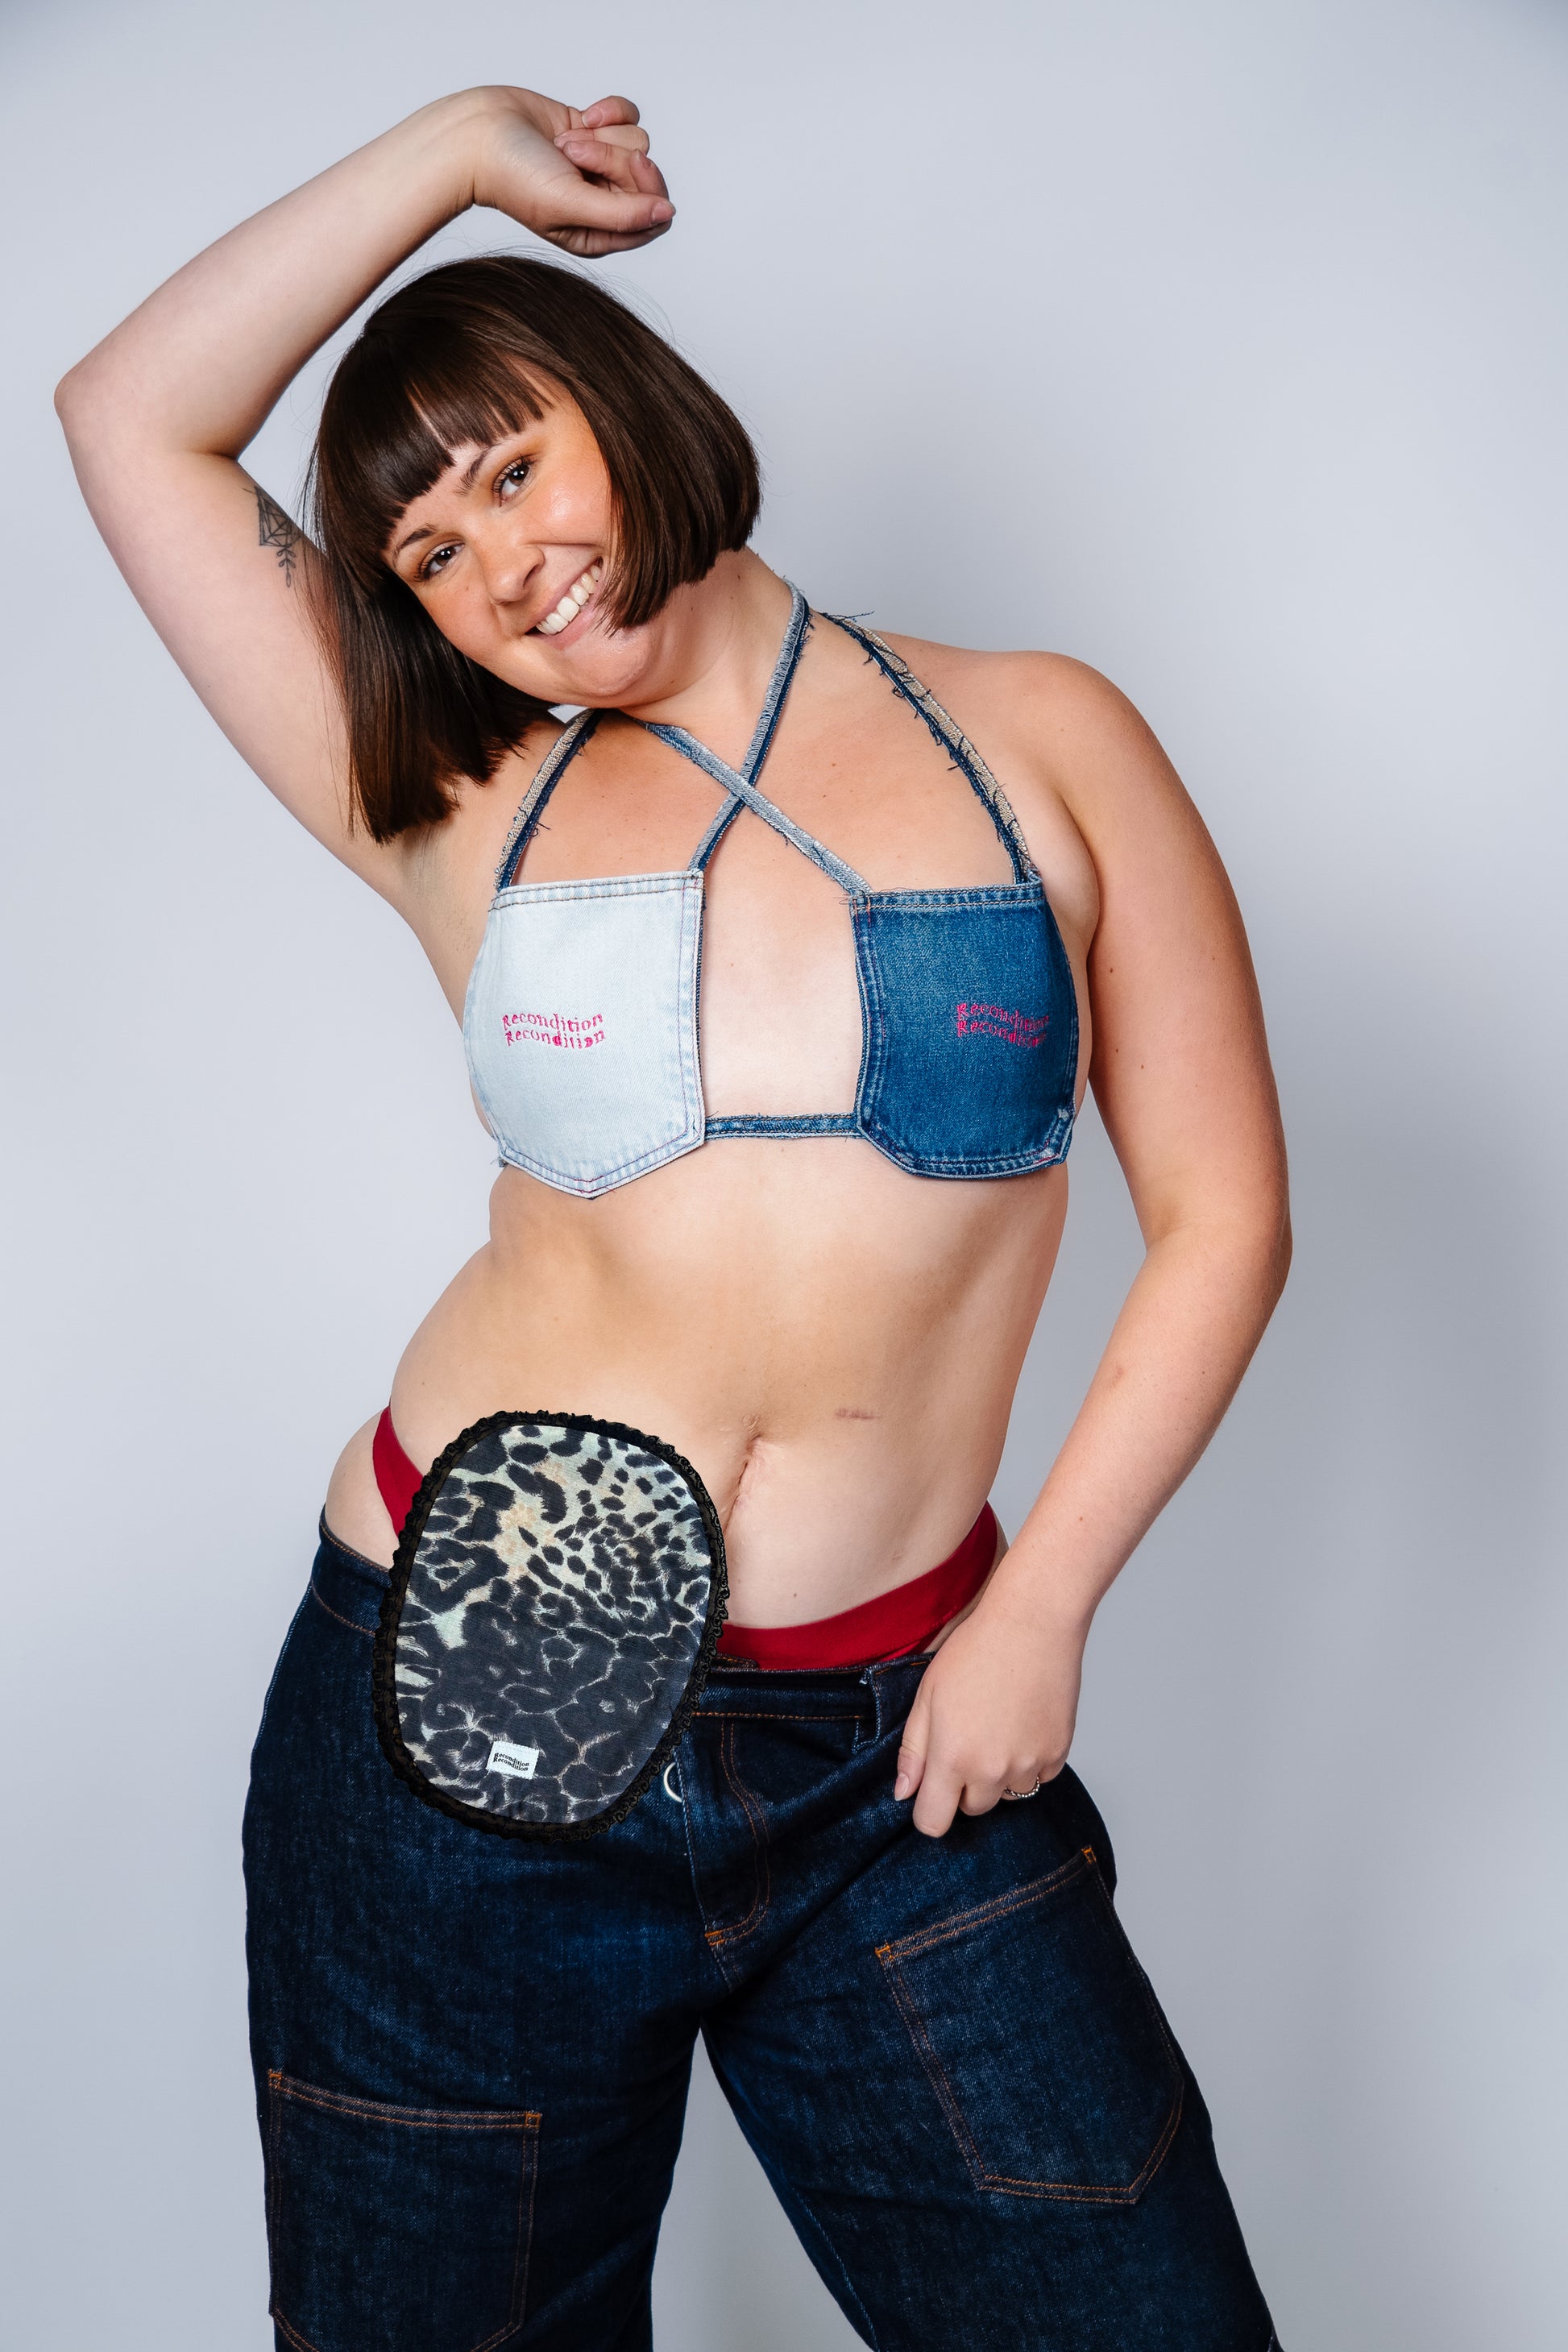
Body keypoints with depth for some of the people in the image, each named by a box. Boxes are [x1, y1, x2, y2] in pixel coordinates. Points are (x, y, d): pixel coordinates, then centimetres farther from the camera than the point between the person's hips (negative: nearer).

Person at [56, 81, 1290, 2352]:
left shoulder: (1042, 739, 4)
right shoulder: (465, 818, 5)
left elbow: (1222, 1216, 2)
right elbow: (130, 415, 5)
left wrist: (1041, 1607, -3)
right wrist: (461, 145, 8)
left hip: (888, 1740, 0)